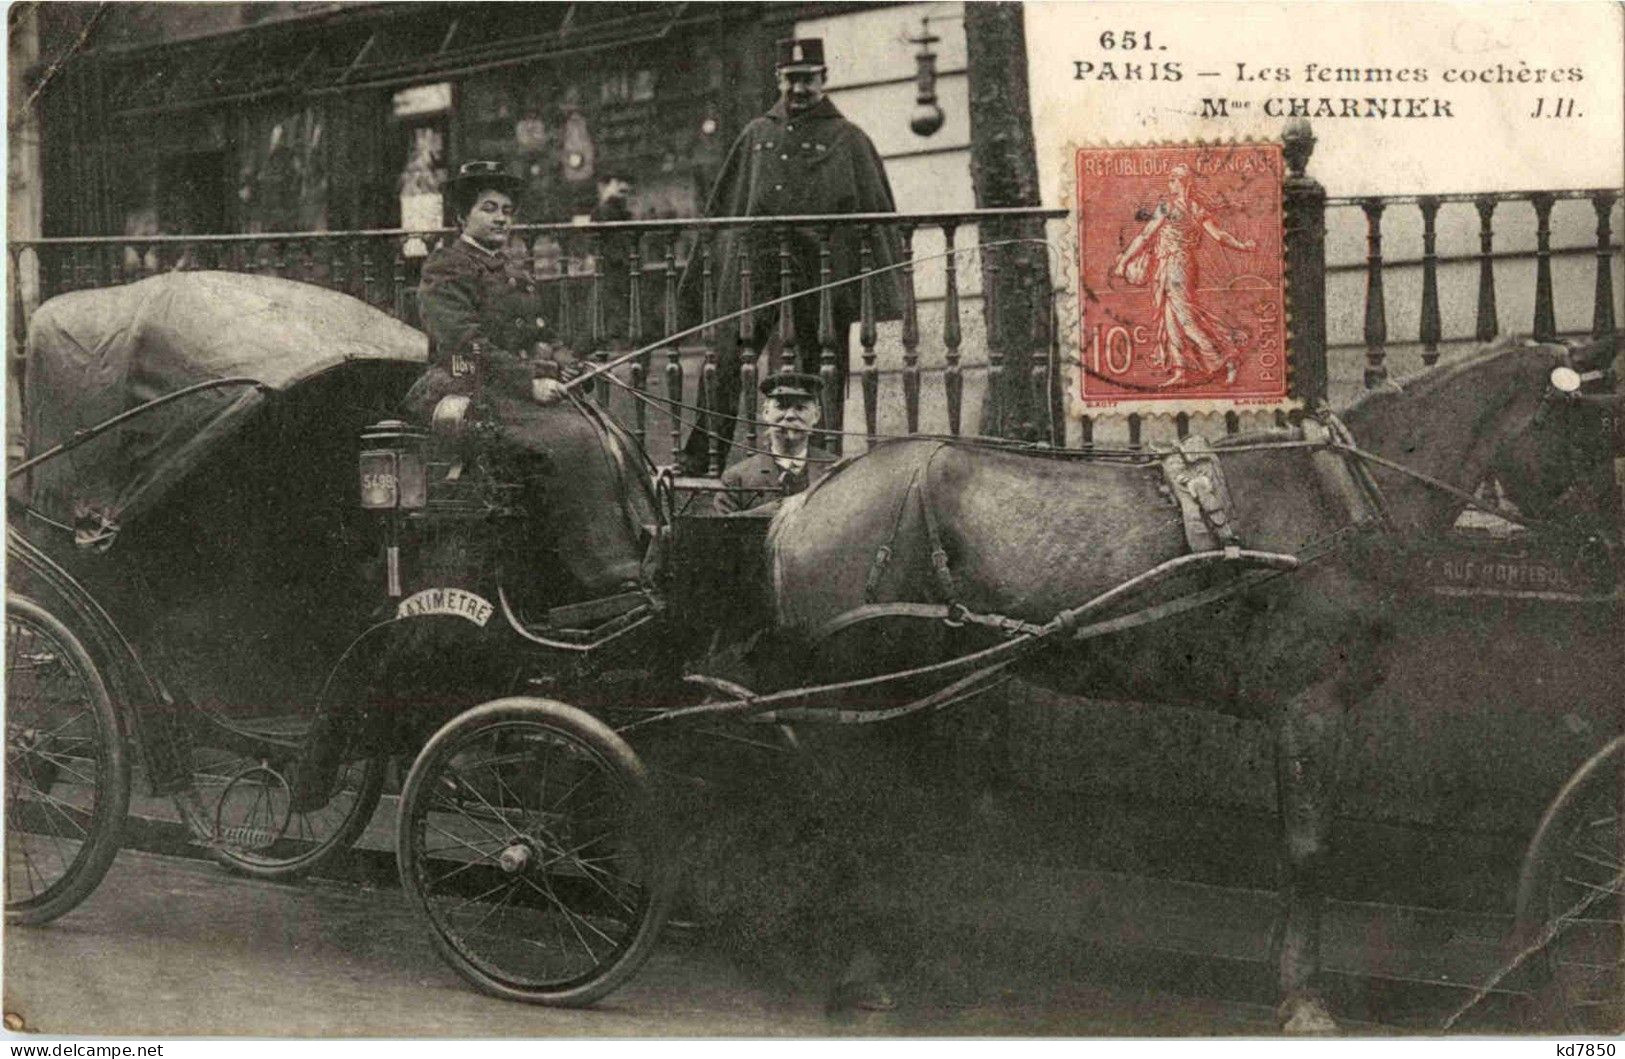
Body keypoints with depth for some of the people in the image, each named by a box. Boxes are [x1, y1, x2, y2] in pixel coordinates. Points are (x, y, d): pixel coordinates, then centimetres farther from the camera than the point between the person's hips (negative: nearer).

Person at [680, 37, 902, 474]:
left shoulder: (846, 139, 7)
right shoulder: (757, 134, 16)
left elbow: (876, 212, 5)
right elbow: (724, 205, 20)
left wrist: (882, 283, -1)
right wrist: (702, 270, 17)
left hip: (819, 272, -2)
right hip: (754, 265, 3)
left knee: (818, 368, 2)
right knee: (724, 361, -4)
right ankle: (701, 457, -1)